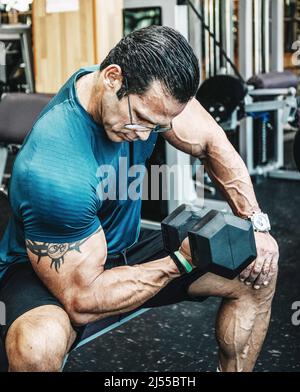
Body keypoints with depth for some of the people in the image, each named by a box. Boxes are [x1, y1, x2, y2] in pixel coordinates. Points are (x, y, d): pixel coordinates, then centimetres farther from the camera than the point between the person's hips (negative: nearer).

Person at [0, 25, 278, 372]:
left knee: (258, 271, -5)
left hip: (125, 247, 7)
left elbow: (211, 143, -3)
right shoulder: (52, 172, -37)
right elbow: (82, 300, -29)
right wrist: (183, 261, -28)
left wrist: (256, 222, -13)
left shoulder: (150, 86, -17)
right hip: (50, 269, -6)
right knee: (37, 347, -41)